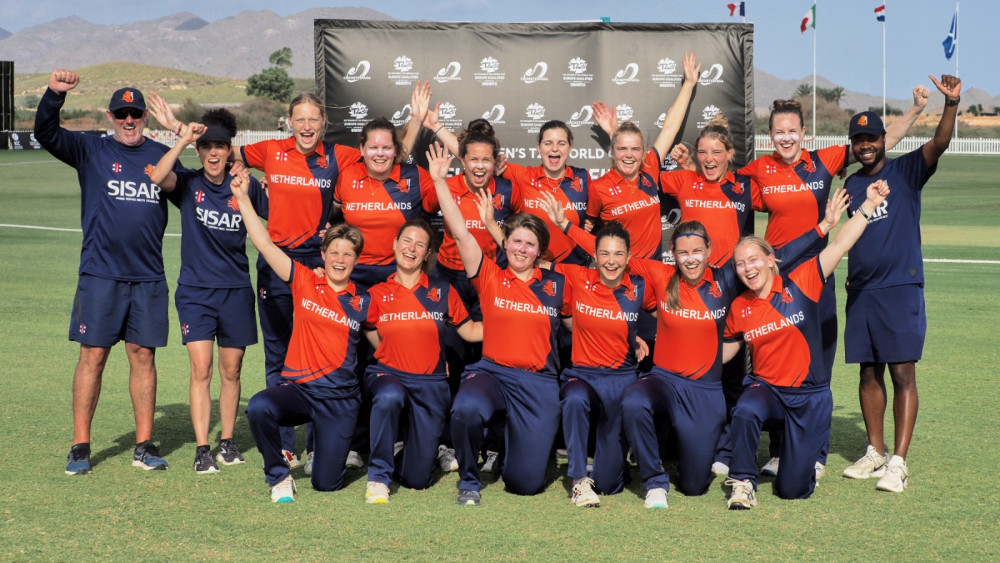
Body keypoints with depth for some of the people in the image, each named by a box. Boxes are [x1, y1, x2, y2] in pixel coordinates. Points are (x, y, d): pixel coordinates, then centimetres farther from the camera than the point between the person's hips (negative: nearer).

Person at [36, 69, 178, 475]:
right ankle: (80, 447, 6)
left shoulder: (162, 155, 11)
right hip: (100, 274, -2)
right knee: (93, 355, -1)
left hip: (149, 275, 2)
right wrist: (54, 94, -26)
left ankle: (144, 445, 11)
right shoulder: (90, 150, 4)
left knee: (144, 355, 4)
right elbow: (46, 133, -10)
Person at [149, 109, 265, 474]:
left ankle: (227, 442, 23)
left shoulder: (246, 185, 2)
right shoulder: (188, 184, -2)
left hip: (236, 290, 2)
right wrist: (183, 140, -21)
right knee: (201, 368, -8)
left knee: (231, 370, 9)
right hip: (195, 290, -1)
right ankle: (202, 449, -4)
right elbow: (158, 177, -22)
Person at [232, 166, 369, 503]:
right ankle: (279, 476, -7)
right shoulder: (305, 282, 0)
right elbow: (265, 244, -6)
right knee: (258, 408, -35)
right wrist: (243, 198, -9)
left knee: (326, 483, -2)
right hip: (298, 387, 0)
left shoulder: (362, 302, 2)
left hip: (340, 398, 0)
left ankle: (323, 442, 36)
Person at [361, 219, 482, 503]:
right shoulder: (378, 293, 2)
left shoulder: (442, 291, 2)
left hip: (430, 382, 1)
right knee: (389, 397, -41)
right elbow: (377, 341, 11)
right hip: (388, 374, -1)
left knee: (418, 478, -1)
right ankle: (378, 476, -20)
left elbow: (469, 331, 7)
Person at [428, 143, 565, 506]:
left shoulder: (555, 284, 10)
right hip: (492, 372, -1)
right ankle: (469, 482, -8)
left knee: (526, 483, -5)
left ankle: (510, 444, 34)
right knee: (466, 410, -38)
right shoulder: (490, 278, 4)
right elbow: (460, 232, -2)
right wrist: (439, 180, -6)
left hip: (539, 382, 2)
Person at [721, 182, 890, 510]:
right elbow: (724, 351, 15)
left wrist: (870, 204, -20)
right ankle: (743, 482, -15)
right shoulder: (739, 308, 0)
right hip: (766, 388, 2)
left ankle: (806, 454, 34)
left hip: (809, 396, -2)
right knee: (745, 412, -38)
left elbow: (840, 245, -15)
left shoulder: (800, 285, -9)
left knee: (793, 489, -3)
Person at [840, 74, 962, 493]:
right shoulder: (851, 184, 14)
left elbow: (939, 143, -17)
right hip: (860, 291, 5)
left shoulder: (906, 171, 0)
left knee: (902, 375, -6)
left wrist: (951, 104, -31)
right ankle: (875, 452, 21)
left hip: (901, 289, -5)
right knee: (869, 373, 10)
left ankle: (898, 462, -5)